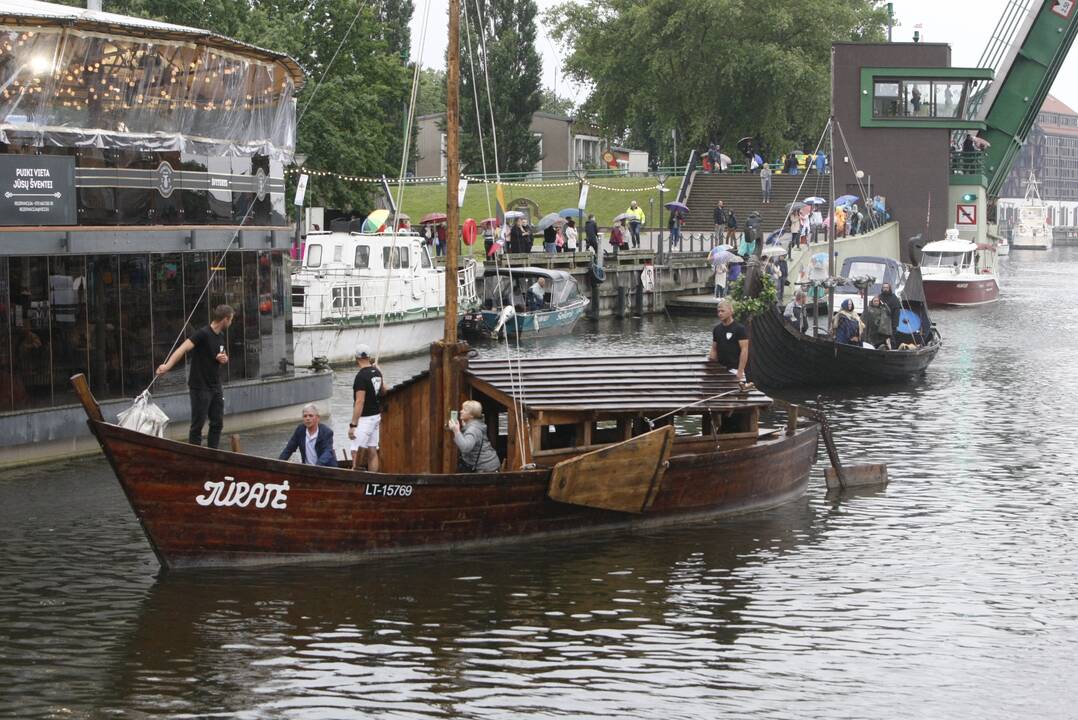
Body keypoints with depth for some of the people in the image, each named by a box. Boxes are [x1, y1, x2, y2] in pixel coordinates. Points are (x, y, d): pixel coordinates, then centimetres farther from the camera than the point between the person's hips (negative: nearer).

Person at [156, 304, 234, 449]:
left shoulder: (220, 336, 10)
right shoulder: (203, 334, -16)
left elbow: (225, 358, 26)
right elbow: (183, 348, -28)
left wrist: (224, 359, 0)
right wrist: (167, 366, -41)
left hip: (215, 387, 8)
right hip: (200, 387, -8)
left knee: (217, 423, 9)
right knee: (198, 424, -2)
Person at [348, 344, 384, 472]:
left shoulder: (361, 376, -18)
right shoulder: (376, 372, 6)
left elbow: (360, 401, -24)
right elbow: (383, 390, 26)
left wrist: (353, 424, -25)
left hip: (365, 417, -8)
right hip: (376, 416, 8)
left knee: (357, 452, -7)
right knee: (372, 451, 9)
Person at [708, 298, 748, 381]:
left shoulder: (739, 328, -8)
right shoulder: (717, 329, 11)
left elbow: (744, 350, -12)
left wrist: (740, 371, -18)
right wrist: (712, 356, -5)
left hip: (734, 370, -6)